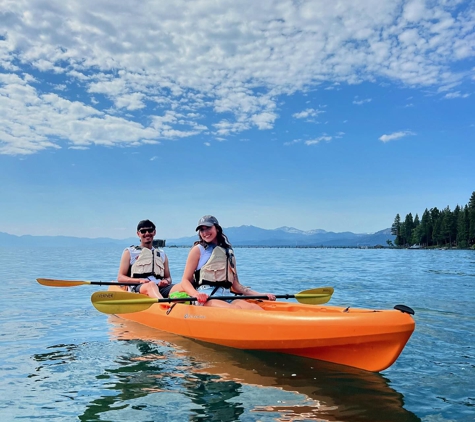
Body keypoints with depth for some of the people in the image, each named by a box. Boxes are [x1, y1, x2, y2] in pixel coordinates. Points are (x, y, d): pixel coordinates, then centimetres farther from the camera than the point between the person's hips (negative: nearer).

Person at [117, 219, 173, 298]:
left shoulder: (162, 255, 28)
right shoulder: (129, 252, 18)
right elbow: (120, 278, 9)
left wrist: (166, 281, -2)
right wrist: (139, 280, -10)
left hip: (159, 288, 3)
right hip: (137, 288, -3)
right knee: (151, 285, -41)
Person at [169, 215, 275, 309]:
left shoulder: (228, 251, 22)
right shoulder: (198, 249, 9)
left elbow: (236, 286, 21)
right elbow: (185, 281, 2)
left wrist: (262, 295, 10)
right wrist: (196, 294, -21)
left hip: (226, 298, 5)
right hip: (204, 299, -5)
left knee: (252, 307, -27)